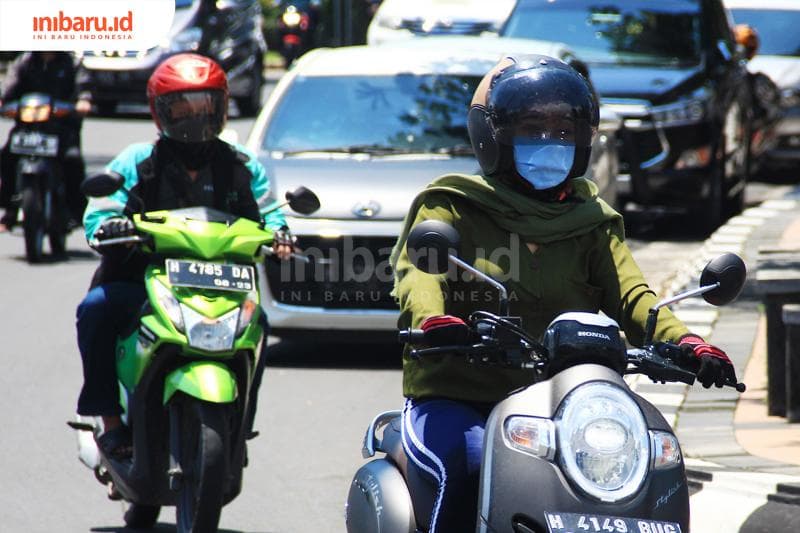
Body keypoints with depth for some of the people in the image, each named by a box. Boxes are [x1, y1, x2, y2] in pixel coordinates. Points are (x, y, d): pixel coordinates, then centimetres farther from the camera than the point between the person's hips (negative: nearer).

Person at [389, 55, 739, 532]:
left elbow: (629, 297, 4)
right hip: (454, 400, -4)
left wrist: (685, 342, -19)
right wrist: (433, 319, -38)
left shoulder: (591, 225, 18)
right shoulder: (452, 208, 6)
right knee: (470, 466, -36)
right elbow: (419, 270, -12)